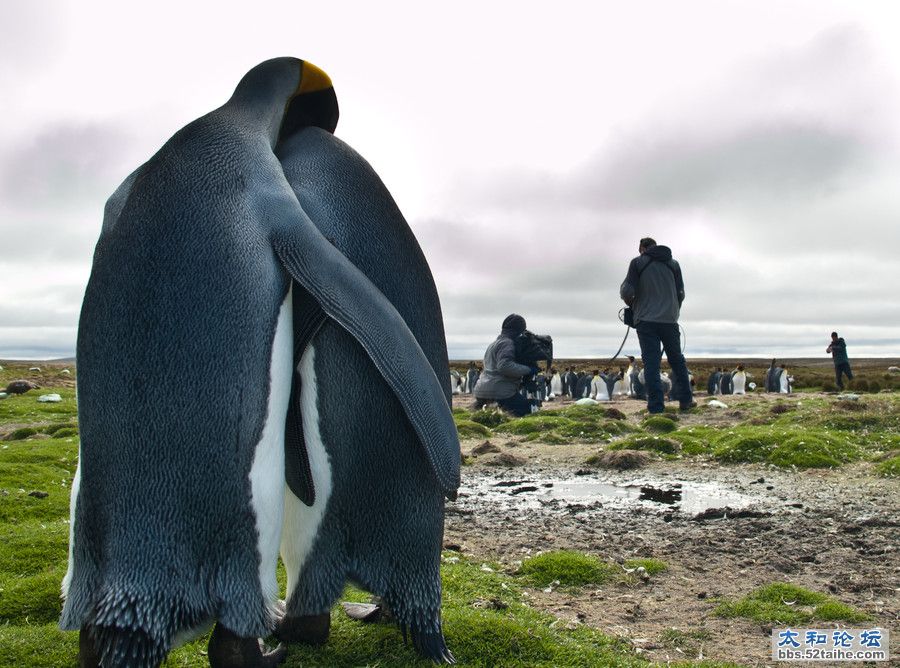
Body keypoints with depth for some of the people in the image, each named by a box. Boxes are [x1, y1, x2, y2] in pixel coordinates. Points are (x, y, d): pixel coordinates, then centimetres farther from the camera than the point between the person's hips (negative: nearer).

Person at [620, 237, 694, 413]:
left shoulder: (638, 262, 1)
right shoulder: (673, 263, 12)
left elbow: (627, 291, -8)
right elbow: (680, 293, 9)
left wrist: (631, 303, 12)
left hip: (646, 320, -3)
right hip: (669, 320, 3)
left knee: (651, 362, -3)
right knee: (677, 361, 16)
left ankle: (656, 405, -8)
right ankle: (685, 400, 18)